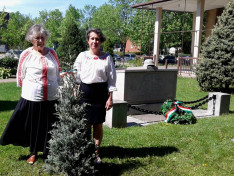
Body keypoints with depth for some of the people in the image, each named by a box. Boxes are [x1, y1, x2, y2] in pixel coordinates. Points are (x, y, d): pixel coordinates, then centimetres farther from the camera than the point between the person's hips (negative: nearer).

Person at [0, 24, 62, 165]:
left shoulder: (52, 53, 6)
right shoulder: (26, 54, -3)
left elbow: (58, 74, 14)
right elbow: (20, 76, 5)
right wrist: (29, 89, 8)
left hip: (52, 97, 2)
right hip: (32, 97, -2)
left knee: (50, 126, 10)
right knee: (33, 126, 10)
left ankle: (48, 152, 29)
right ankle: (34, 152, 30)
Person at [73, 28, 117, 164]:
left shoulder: (107, 57, 2)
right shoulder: (82, 56, 5)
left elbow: (112, 79, 2)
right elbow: (76, 77, 6)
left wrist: (110, 98, -2)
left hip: (101, 93, 0)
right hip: (85, 92, 1)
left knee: (98, 125, 6)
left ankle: (96, 152, 22)